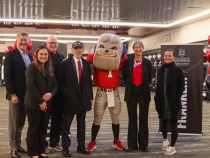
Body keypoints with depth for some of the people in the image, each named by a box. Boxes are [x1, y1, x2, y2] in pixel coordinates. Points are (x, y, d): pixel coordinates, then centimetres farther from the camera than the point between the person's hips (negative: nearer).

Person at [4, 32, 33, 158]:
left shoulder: (30, 56, 11)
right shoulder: (11, 55, -6)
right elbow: (7, 76, -11)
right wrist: (12, 94, -18)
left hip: (27, 95, 5)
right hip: (15, 94, -5)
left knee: (21, 122, 13)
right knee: (14, 123, 3)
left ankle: (18, 145, 24)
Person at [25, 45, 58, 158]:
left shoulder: (50, 69, 11)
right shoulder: (32, 67, -7)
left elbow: (55, 85, 11)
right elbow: (30, 85, -16)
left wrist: (51, 94, -12)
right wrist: (40, 101, -17)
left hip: (47, 104, 5)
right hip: (33, 104, -5)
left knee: (43, 128, 11)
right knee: (33, 128, 4)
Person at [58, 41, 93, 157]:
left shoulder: (86, 64, 8)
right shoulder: (65, 63, -5)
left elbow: (89, 81, 10)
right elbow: (60, 80, -5)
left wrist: (90, 96, 8)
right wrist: (66, 93, -14)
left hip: (83, 98, 4)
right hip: (70, 98, -4)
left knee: (81, 124, 12)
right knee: (66, 124, 5)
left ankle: (81, 146, 23)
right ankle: (65, 148, 15)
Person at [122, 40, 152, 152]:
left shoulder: (147, 62, 0)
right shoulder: (127, 62, 0)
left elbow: (149, 78, 9)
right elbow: (125, 76, 8)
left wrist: (144, 86, 8)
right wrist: (130, 85, 9)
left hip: (144, 92, 0)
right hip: (131, 91, 0)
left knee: (143, 118, 5)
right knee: (132, 118, 5)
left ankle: (143, 144, 13)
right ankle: (132, 144, 12)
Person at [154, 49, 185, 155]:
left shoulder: (178, 70, -4)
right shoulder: (161, 70, 9)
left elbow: (182, 87, -5)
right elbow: (158, 86, 11)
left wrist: (176, 99, -14)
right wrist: (157, 99, 3)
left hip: (173, 102, -4)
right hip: (162, 102, 5)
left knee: (173, 124, 1)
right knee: (163, 122, 16)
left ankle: (172, 147, 10)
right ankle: (165, 140, 38)